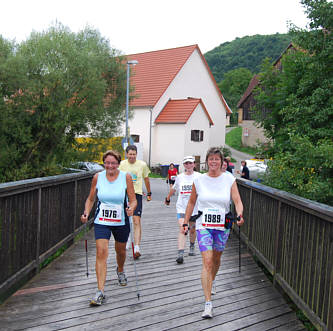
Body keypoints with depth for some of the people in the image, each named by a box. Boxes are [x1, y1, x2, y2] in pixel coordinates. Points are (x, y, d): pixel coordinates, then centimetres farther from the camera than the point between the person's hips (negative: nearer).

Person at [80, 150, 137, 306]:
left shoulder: (126, 177, -7)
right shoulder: (97, 177, -2)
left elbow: (133, 200, -5)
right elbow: (90, 199, 8)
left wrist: (131, 208, -26)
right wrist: (86, 213, -7)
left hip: (121, 222, 0)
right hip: (101, 221, 0)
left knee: (121, 250, 19)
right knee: (101, 252, -14)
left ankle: (120, 270, 53)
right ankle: (100, 291, -11)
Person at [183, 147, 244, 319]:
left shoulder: (229, 179, -2)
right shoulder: (199, 180, -1)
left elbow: (237, 201, -8)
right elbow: (191, 203, 10)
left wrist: (239, 215, -28)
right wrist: (185, 222, 9)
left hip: (222, 225, 1)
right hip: (203, 225, -1)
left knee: (216, 259, 18)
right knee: (207, 262, -11)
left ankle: (211, 282, 50)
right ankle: (208, 304, -10)